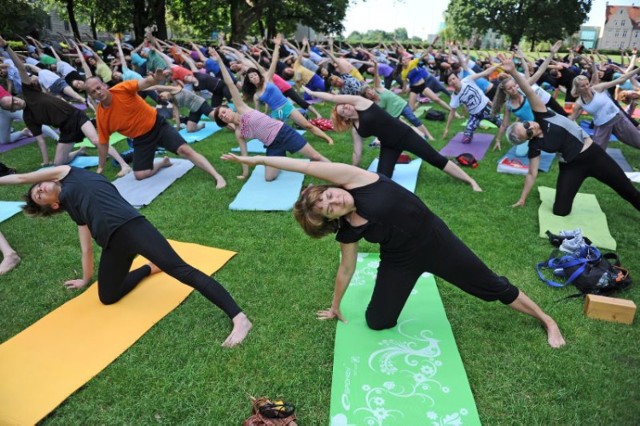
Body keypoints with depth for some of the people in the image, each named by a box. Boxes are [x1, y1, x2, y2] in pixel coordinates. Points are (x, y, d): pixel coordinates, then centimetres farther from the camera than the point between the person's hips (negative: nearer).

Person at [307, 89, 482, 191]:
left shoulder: (360, 102, -9)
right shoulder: (354, 129, 4)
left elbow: (333, 97, -13)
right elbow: (357, 152, 10)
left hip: (403, 134, -5)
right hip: (389, 146, 5)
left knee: (436, 159, -5)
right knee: (382, 179, -18)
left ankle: (471, 181, 1)